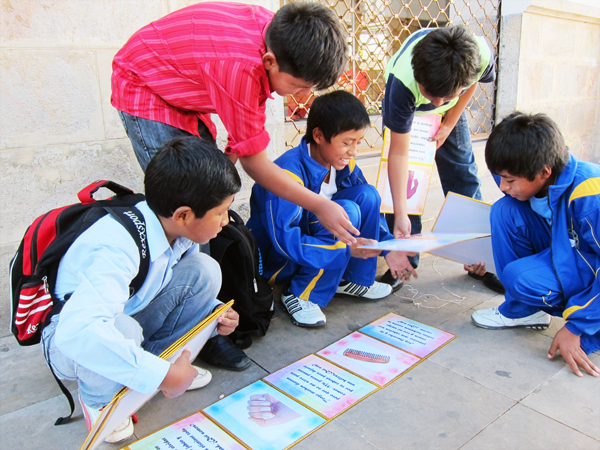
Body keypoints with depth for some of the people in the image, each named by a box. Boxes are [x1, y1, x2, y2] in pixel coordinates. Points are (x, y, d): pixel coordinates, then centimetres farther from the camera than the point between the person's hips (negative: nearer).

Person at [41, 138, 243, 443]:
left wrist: (213, 313, -17)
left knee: (204, 271, -14)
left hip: (131, 315, 6)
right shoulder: (119, 249, -38)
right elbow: (76, 332, -49)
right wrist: (163, 375, -44)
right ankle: (97, 399, -6)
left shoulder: (180, 232, -14)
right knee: (122, 328, -40)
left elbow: (186, 289, 4)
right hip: (68, 341, -5)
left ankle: (164, 357, 5)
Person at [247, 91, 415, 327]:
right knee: (346, 212, -28)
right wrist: (347, 249, -37)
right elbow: (285, 239, -32)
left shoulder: (344, 165, -6)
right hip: (276, 260, -7)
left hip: (310, 236, 7)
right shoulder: (289, 173, -29)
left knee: (366, 193, -10)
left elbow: (370, 206, 5)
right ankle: (300, 295, -16)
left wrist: (388, 248, -9)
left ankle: (353, 279, 1)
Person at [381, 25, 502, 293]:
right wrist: (400, 214, -38)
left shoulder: (481, 56, -37)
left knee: (463, 177, 1)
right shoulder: (402, 82, -42)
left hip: (452, 111, 3)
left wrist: (449, 124, -11)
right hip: (405, 108, -2)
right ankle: (404, 259, 0)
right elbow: (399, 153, -36)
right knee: (403, 176, -13)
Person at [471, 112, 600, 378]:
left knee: (521, 277, -33)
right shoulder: (537, 183, -11)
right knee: (504, 210, -12)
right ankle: (529, 311, -3)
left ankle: (517, 312, 6)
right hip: (563, 254, 7)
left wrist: (576, 328, -23)